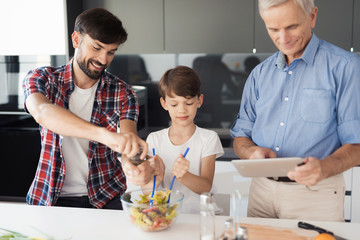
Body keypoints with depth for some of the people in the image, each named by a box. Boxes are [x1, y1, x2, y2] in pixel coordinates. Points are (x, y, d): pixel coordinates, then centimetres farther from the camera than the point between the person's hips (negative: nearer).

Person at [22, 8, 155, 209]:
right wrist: (104, 134, -43)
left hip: (103, 198, 1)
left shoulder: (122, 93, 1)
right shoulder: (42, 79, -4)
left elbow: (129, 141, -11)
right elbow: (42, 113, -26)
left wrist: (136, 166, -37)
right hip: (52, 198, 0)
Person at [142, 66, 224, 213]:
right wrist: (156, 177, -24)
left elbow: (206, 187, -10)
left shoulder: (208, 138, 0)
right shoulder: (154, 139, 5)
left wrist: (183, 176, -30)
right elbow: (145, 189, -2)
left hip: (197, 213, -1)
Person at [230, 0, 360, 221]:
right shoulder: (260, 73, 9)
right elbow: (241, 137, 11)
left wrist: (324, 167, -30)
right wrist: (253, 151, -11)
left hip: (316, 196, -4)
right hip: (262, 191, 4)